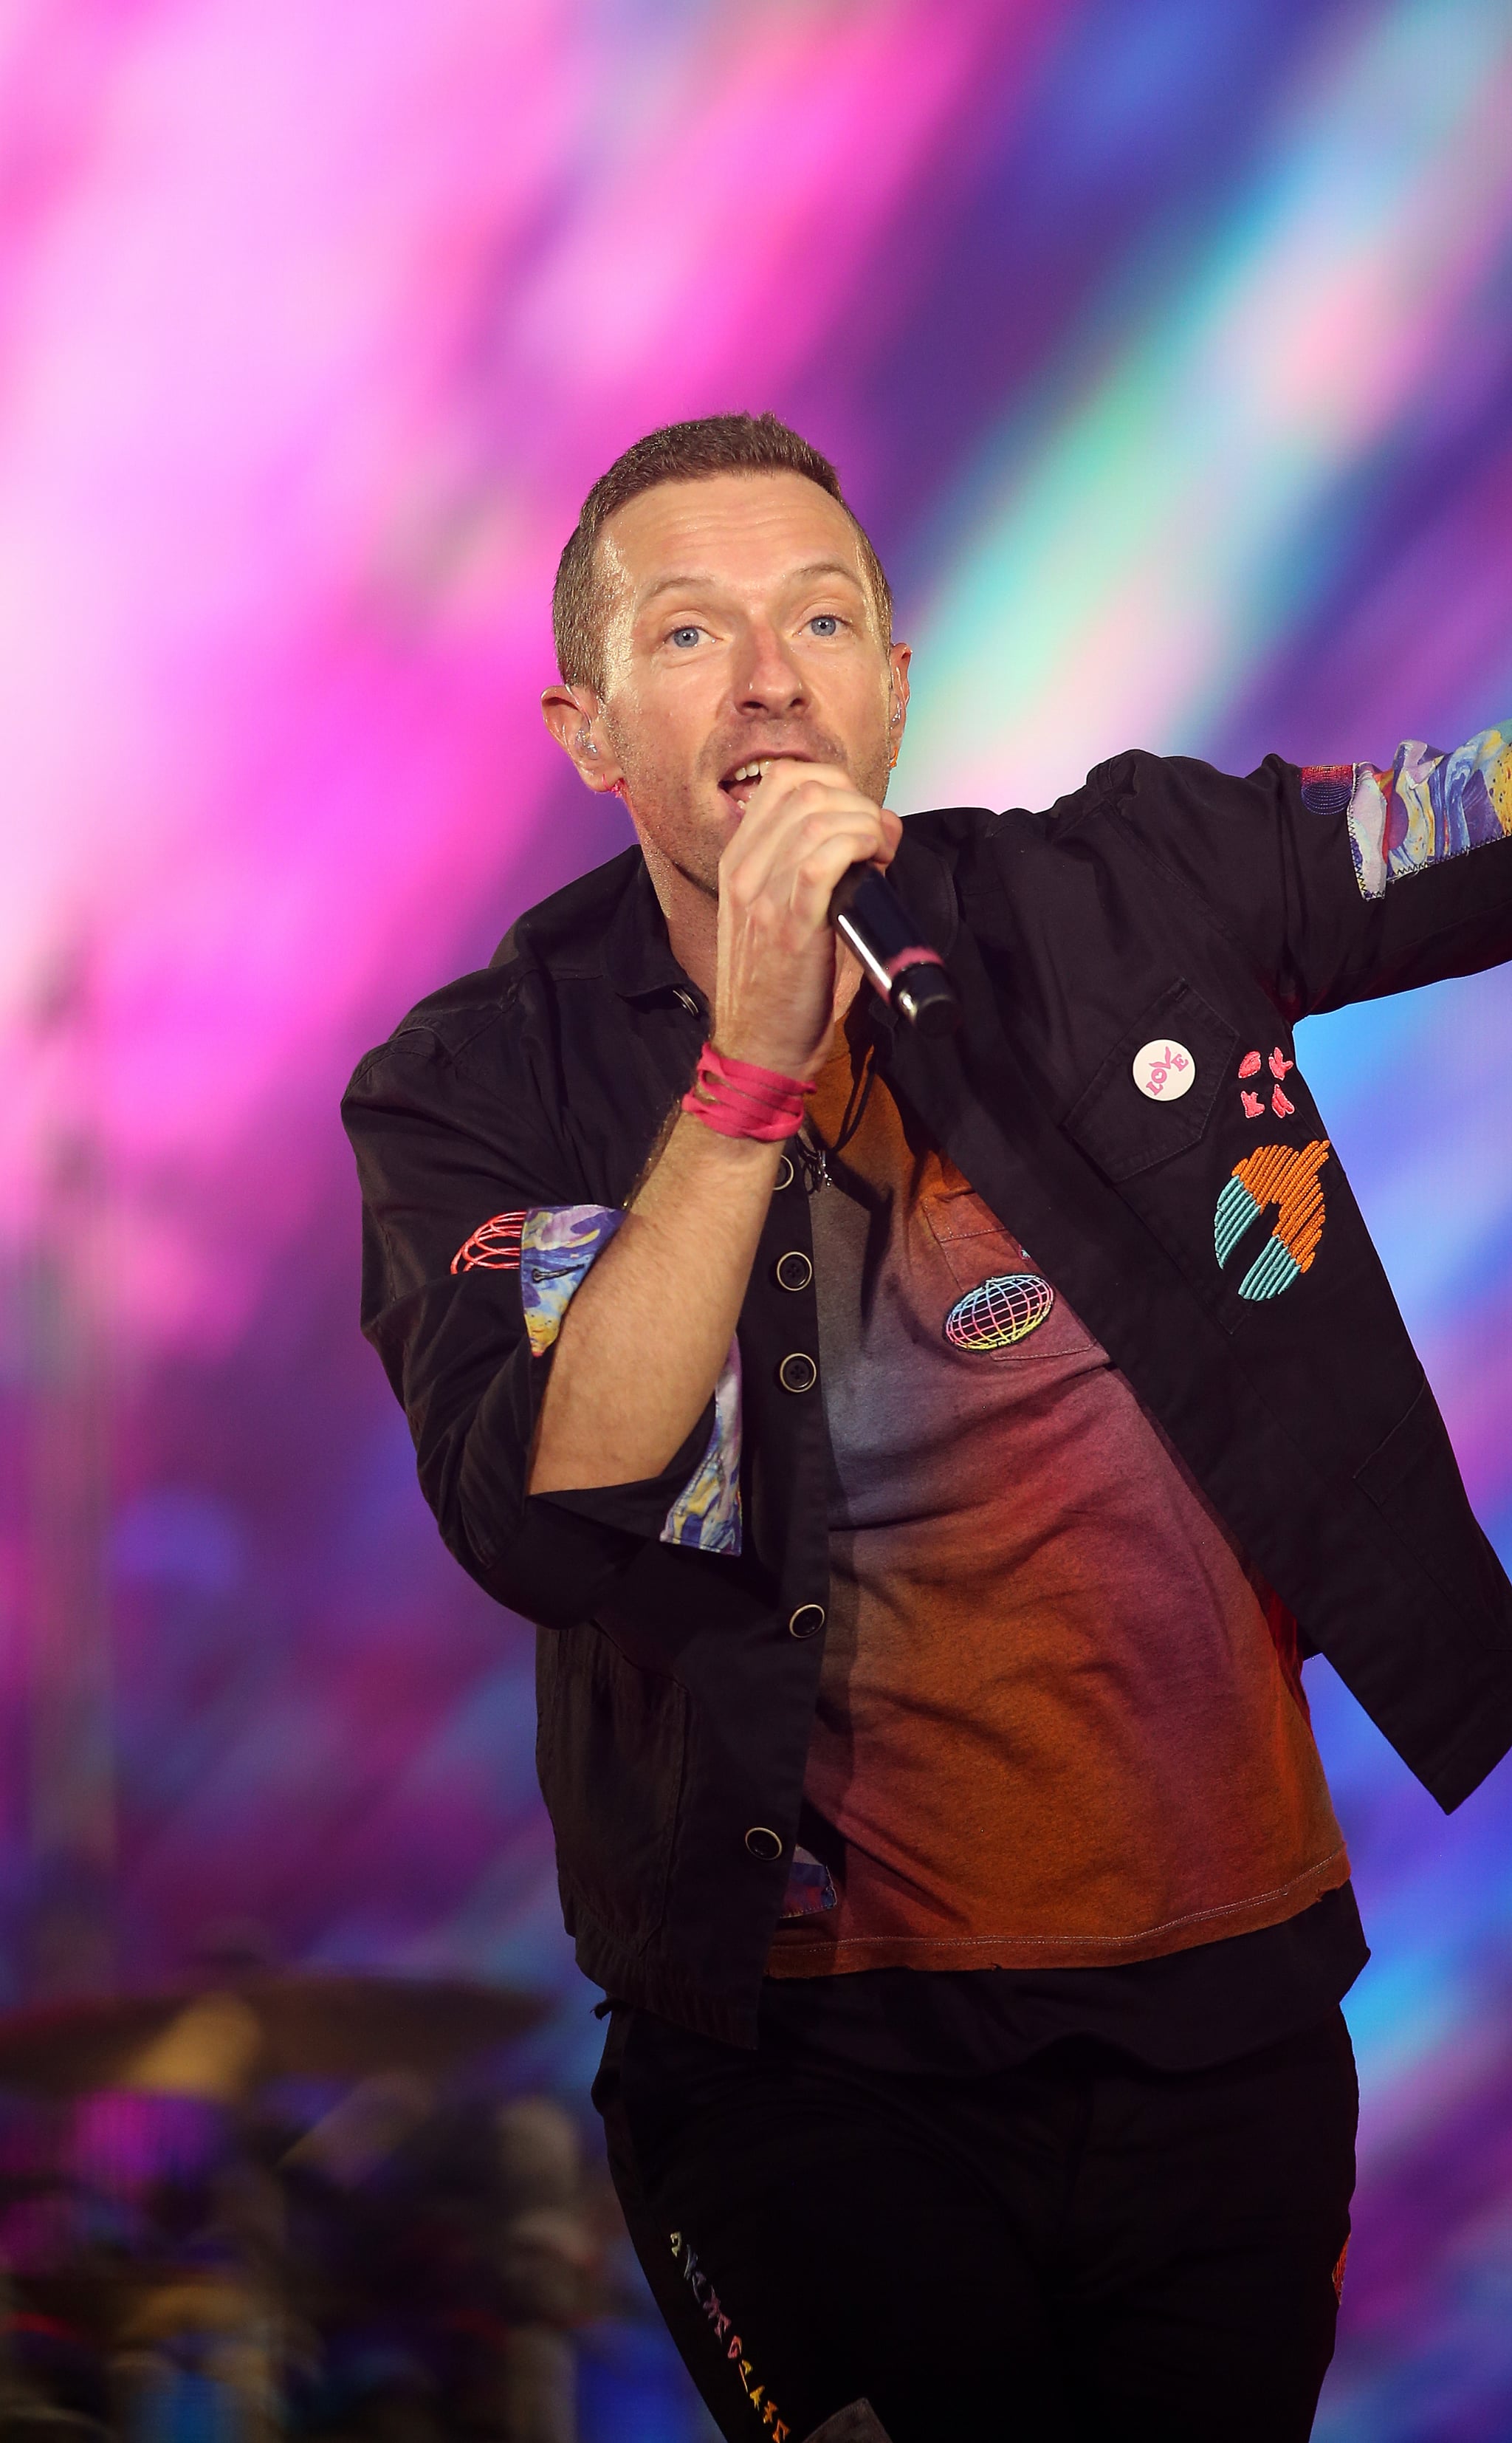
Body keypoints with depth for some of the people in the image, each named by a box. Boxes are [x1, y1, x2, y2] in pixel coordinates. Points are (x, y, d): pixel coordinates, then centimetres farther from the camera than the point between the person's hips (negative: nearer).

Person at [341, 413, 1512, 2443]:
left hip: (1226, 1999, 3)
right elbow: (548, 1521, -22)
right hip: (824, 2057, -2)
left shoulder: (1131, 899, -1)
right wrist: (754, 1060, -27)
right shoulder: (485, 1090, -7)